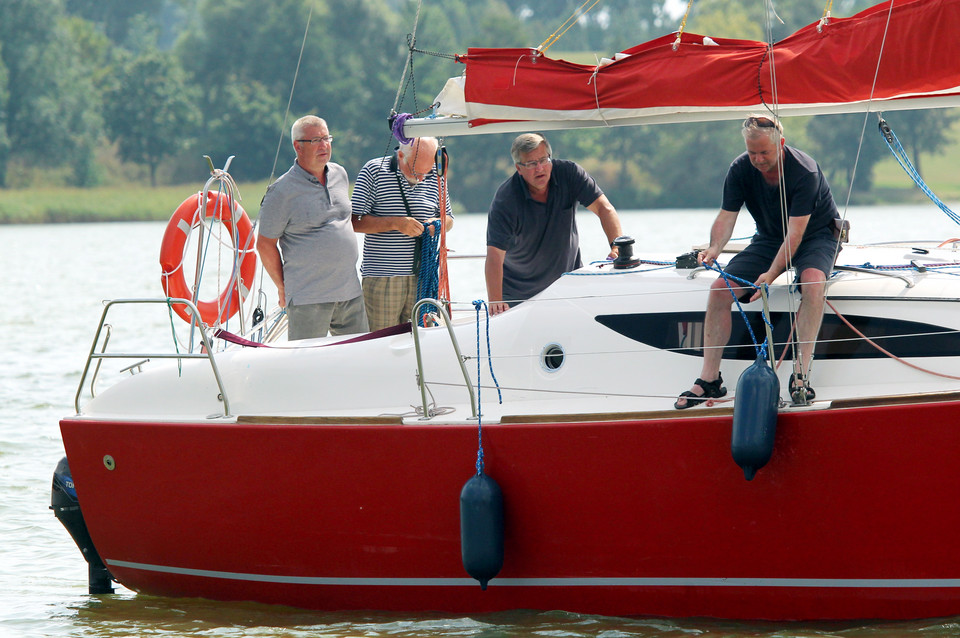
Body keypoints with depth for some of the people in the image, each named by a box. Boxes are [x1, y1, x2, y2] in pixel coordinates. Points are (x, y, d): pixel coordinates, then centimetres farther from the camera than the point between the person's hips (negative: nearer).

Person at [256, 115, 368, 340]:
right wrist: (283, 288, 0)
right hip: (308, 298, -6)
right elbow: (265, 245, -4)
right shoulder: (282, 191, -8)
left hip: (350, 293, 6)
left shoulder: (340, 175, 12)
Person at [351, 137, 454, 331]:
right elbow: (355, 221, -7)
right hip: (382, 278, -4)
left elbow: (448, 218, 22)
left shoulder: (435, 176, 9)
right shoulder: (374, 171, -3)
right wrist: (395, 223, -17)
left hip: (423, 277, 4)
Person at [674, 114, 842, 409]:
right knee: (719, 288, -15)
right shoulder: (740, 169, -13)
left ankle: (801, 374, -38)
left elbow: (795, 232, -32)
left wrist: (771, 274, -43)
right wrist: (715, 247, -36)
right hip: (770, 238, 5)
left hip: (815, 236, -5)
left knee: (812, 281, -38)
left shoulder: (805, 172, -29)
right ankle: (709, 380, -9)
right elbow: (726, 216, -14)